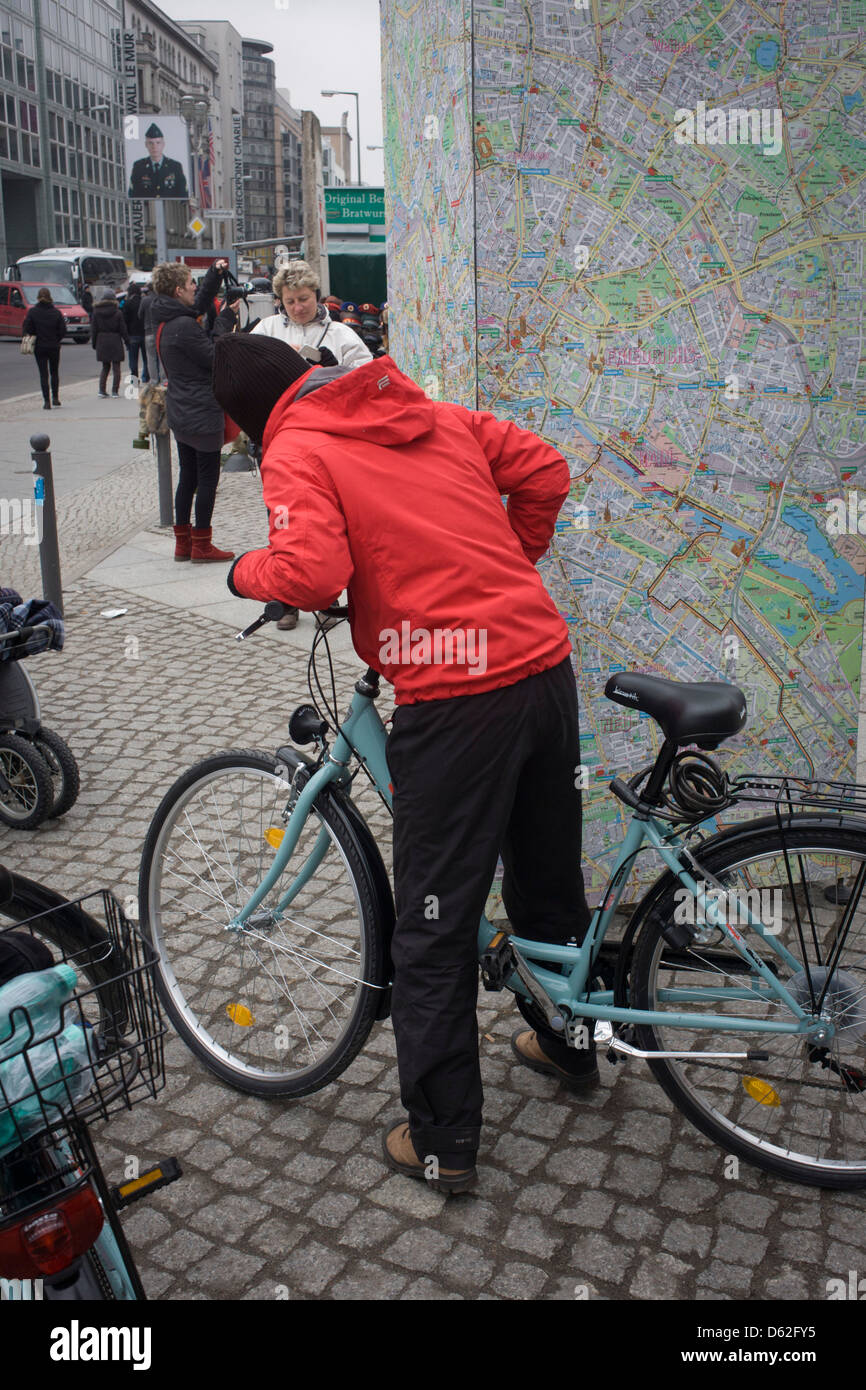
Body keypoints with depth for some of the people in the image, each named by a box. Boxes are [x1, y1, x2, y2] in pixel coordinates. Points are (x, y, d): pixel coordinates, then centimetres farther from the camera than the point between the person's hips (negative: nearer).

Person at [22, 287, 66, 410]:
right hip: (54, 347, 1)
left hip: (39, 347, -1)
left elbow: (26, 328, -7)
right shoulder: (56, 312, -6)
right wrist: (56, 340, 10)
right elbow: (63, 329, -5)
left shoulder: (32, 311, -7)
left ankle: (46, 401, -2)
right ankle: (55, 397, 18)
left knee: (43, 374, 3)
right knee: (54, 372, 17)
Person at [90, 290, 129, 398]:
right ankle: (115, 391, 1)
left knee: (105, 367, 14)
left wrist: (94, 343, 10)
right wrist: (127, 342, 5)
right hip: (115, 341, -3)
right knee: (116, 367, 4)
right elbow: (123, 329, -4)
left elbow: (93, 329, 3)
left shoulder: (96, 312, 1)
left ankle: (102, 389, 3)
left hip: (102, 342, 3)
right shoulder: (117, 312, -6)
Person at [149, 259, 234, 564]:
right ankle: (201, 546, 9)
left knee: (188, 477, 17)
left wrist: (216, 273, 16)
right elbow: (216, 359, -16)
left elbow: (200, 303, 22)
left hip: (180, 413, 9)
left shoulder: (164, 320, 7)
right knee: (207, 479, 2)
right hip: (203, 414, -9)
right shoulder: (184, 326, -21)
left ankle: (183, 543, 23)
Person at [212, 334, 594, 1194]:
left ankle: (441, 1142, 19)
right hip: (546, 665, 8)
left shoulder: (296, 452, -4)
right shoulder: (434, 416, 15)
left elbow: (310, 573, -19)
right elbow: (544, 470, 15)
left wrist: (243, 571, 2)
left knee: (434, 929, 6)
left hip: (455, 701, -7)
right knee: (551, 880, 25)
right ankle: (569, 1044, 46)